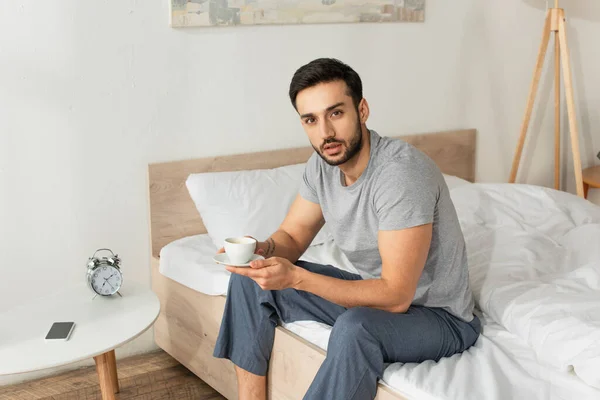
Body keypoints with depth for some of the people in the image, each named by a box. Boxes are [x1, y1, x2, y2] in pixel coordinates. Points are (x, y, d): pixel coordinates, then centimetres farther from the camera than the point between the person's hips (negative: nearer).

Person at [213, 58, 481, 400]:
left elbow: (396, 296, -32)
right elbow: (292, 235, 6)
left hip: (439, 316, -8)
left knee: (355, 328, -40)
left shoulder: (401, 172, -30)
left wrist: (296, 277, -36)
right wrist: (265, 250, -18)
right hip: (375, 293, 8)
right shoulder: (323, 163, -5)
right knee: (252, 278, 2)